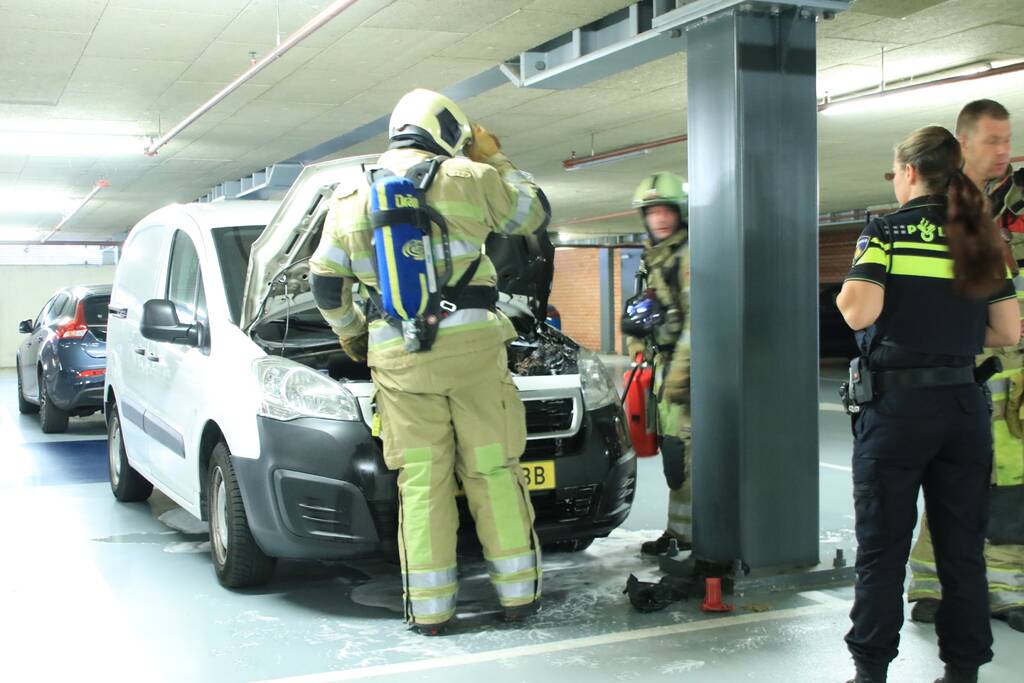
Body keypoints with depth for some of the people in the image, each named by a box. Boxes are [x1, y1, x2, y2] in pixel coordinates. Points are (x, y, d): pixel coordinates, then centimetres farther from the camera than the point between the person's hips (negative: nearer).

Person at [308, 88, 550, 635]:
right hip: (471, 344, -2)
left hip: (398, 359, 2)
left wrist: (350, 333, 32)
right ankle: (518, 591, 13)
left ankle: (430, 608, 7)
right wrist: (494, 161, 26)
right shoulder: (467, 178, 3)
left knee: (421, 481, 5)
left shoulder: (353, 197, 13)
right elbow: (535, 213, 16)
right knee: (493, 471, 7)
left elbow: (325, 282, 16)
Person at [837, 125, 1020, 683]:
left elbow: (859, 313, -20)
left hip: (896, 404, -4)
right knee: (962, 548, 12)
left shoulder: (885, 233, -7)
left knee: (882, 548, 5)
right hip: (963, 404, 4)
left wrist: (845, 293, 1)